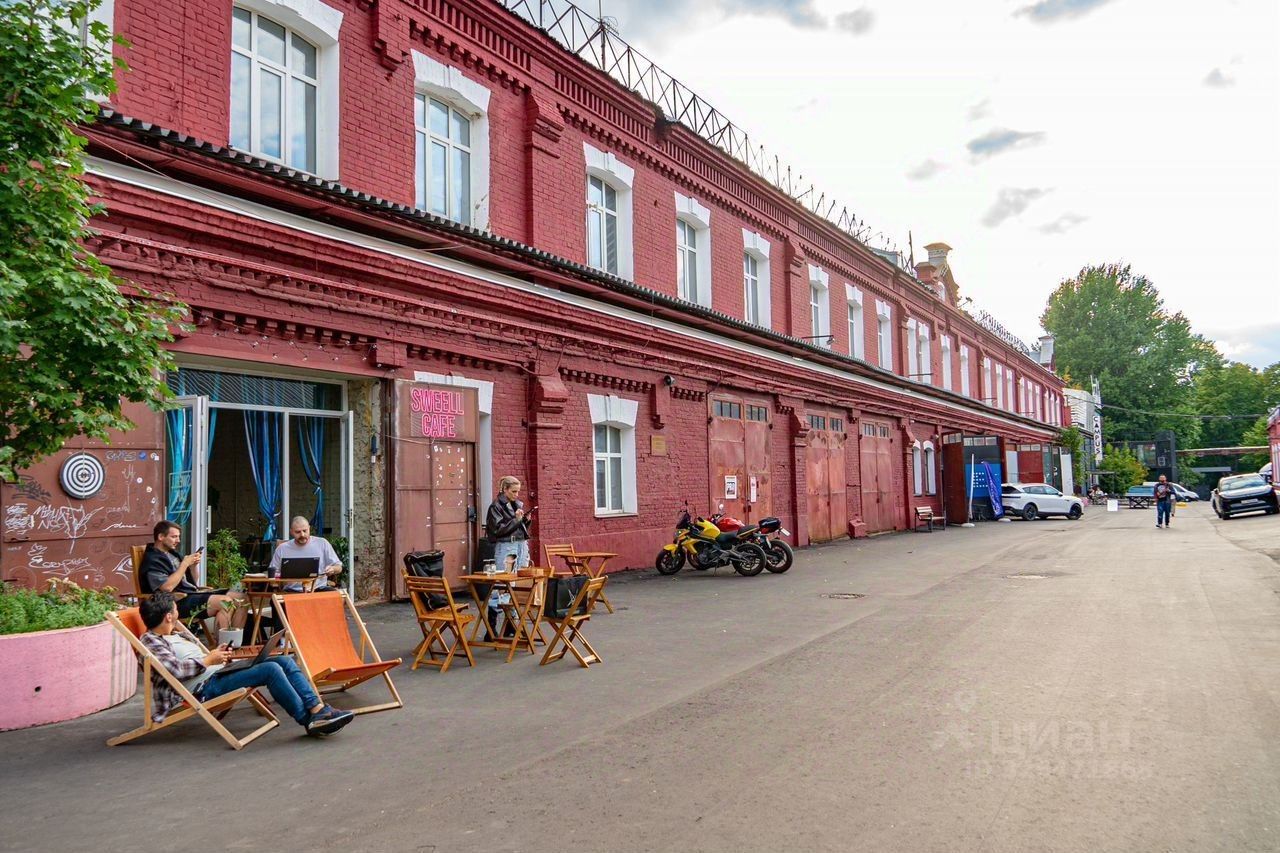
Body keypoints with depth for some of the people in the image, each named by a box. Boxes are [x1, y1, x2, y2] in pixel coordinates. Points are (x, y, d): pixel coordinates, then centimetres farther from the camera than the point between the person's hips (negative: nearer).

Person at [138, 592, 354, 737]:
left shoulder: (176, 635, 24)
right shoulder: (150, 641, -4)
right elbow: (175, 670, -21)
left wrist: (217, 654, 11)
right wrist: (209, 660, -11)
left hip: (219, 673, 10)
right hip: (205, 687, -10)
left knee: (285, 661, -7)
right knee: (270, 669, -28)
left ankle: (318, 708, -16)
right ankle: (309, 721, -22)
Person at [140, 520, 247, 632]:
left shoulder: (173, 554, 20)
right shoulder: (152, 560, -6)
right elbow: (167, 587, -22)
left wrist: (193, 565, 3)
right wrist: (185, 564, -13)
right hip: (178, 600, -9)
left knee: (241, 599, -7)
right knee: (225, 602, -28)